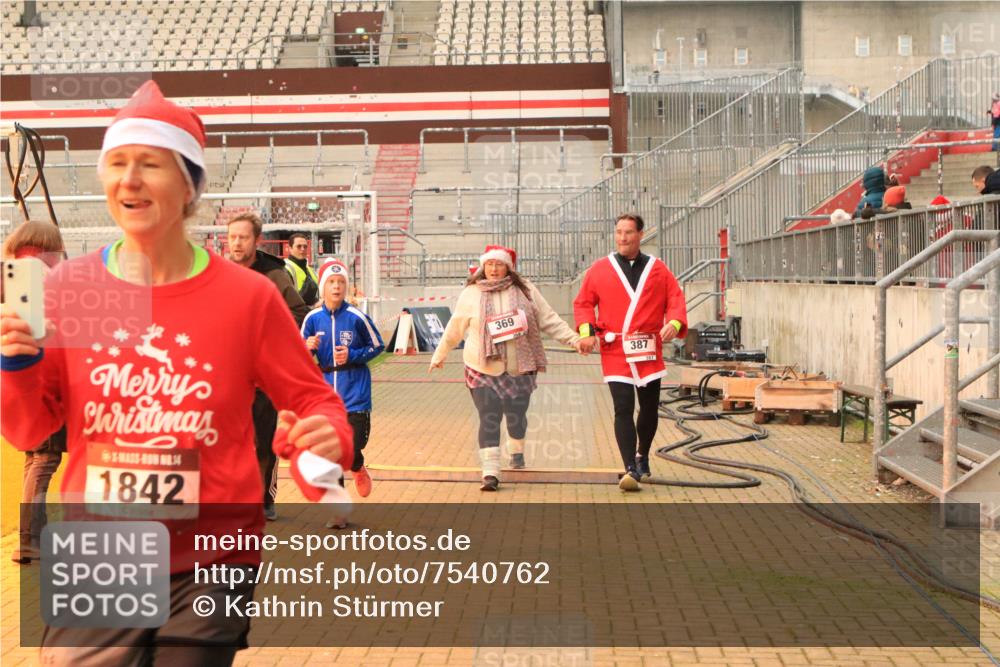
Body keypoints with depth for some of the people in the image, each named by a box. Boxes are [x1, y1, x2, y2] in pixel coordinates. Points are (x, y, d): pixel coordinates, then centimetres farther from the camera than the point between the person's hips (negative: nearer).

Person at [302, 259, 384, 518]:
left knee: (353, 445, -8)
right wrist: (308, 347, -14)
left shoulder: (356, 317, -8)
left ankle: (358, 469, 32)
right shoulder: (313, 318, -1)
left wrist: (352, 355, -12)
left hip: (355, 392, -2)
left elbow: (378, 346, 2)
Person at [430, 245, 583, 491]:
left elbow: (549, 321, 2)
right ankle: (490, 473, -7)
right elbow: (454, 329, 11)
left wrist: (574, 340, -5)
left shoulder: (525, 290, 1)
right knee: (489, 420, -9)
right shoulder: (471, 294, 0)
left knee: (516, 417, 13)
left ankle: (517, 451, 44)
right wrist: (439, 356, 18)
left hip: (519, 369, 2)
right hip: (483, 370, -1)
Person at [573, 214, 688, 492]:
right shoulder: (599, 269, 4)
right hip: (615, 353, -2)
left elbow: (675, 299, 5)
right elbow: (583, 303, 7)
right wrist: (587, 329, -10)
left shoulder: (658, 269, 6)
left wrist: (674, 323, -15)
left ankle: (642, 457, 36)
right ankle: (630, 469, -9)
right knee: (623, 409, -11)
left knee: (650, 409, 12)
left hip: (649, 353, 2)